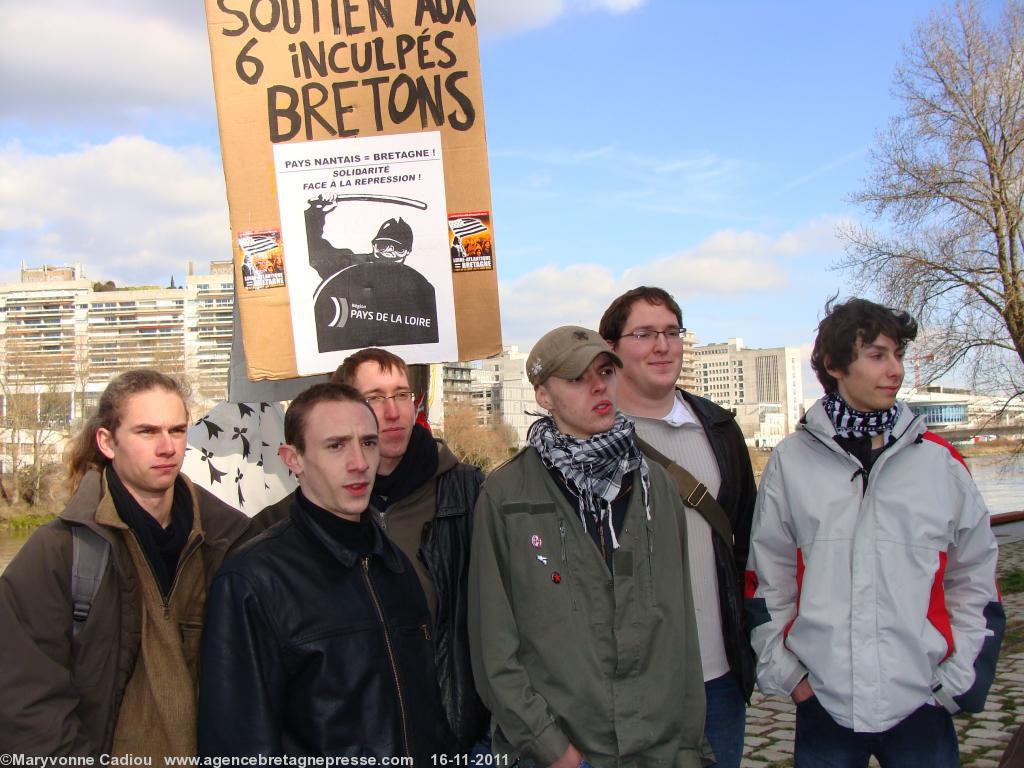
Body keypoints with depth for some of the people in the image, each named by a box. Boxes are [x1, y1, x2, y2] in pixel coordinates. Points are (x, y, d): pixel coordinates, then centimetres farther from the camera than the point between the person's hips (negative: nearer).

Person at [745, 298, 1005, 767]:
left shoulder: (940, 461, 2)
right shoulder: (790, 462, 0)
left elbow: (975, 579, 7)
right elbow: (765, 579, 4)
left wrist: (958, 678, 1)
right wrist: (785, 671, 0)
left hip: (922, 702, 1)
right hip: (822, 702, 0)